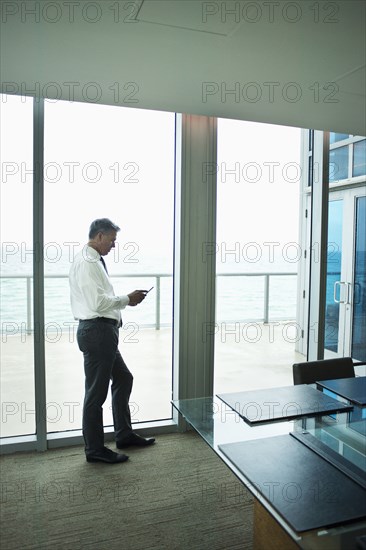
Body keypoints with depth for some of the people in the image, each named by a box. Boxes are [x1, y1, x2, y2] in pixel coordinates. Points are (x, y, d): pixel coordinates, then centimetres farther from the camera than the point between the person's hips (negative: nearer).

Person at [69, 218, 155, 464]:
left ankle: (124, 434, 34)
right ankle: (95, 450, 18)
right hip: (96, 331, -11)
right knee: (96, 392, 2)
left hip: (104, 332, 11)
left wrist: (124, 301, 11)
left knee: (123, 379, 20)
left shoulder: (93, 261, 14)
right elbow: (98, 302, -24)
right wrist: (127, 299, -13)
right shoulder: (87, 263, -17)